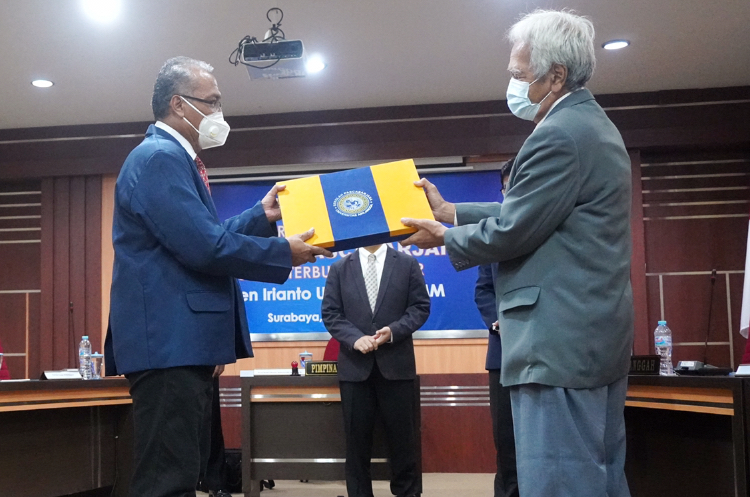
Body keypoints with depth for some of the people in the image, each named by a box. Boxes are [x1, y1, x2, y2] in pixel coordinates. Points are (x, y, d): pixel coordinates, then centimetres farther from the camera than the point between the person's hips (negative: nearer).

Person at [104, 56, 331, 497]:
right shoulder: (161, 157, -14)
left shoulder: (173, 157, 20)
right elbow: (205, 247, -21)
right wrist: (285, 254, -10)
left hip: (182, 342, 11)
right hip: (170, 341, -11)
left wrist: (262, 216, 20)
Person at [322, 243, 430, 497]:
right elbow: (330, 313, 3)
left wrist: (394, 330, -15)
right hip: (355, 365, 1)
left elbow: (420, 306, 1)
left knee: (402, 435, 5)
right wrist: (355, 338, -14)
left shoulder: (408, 264, 7)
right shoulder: (339, 268, 9)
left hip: (396, 363, -1)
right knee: (356, 437, 6)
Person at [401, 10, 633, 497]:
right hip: (599, 339, 11)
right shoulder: (592, 124, 17)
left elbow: (510, 233, -16)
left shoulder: (558, 136, -16)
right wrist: (451, 211, 20)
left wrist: (445, 237, 1)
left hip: (561, 344, -11)